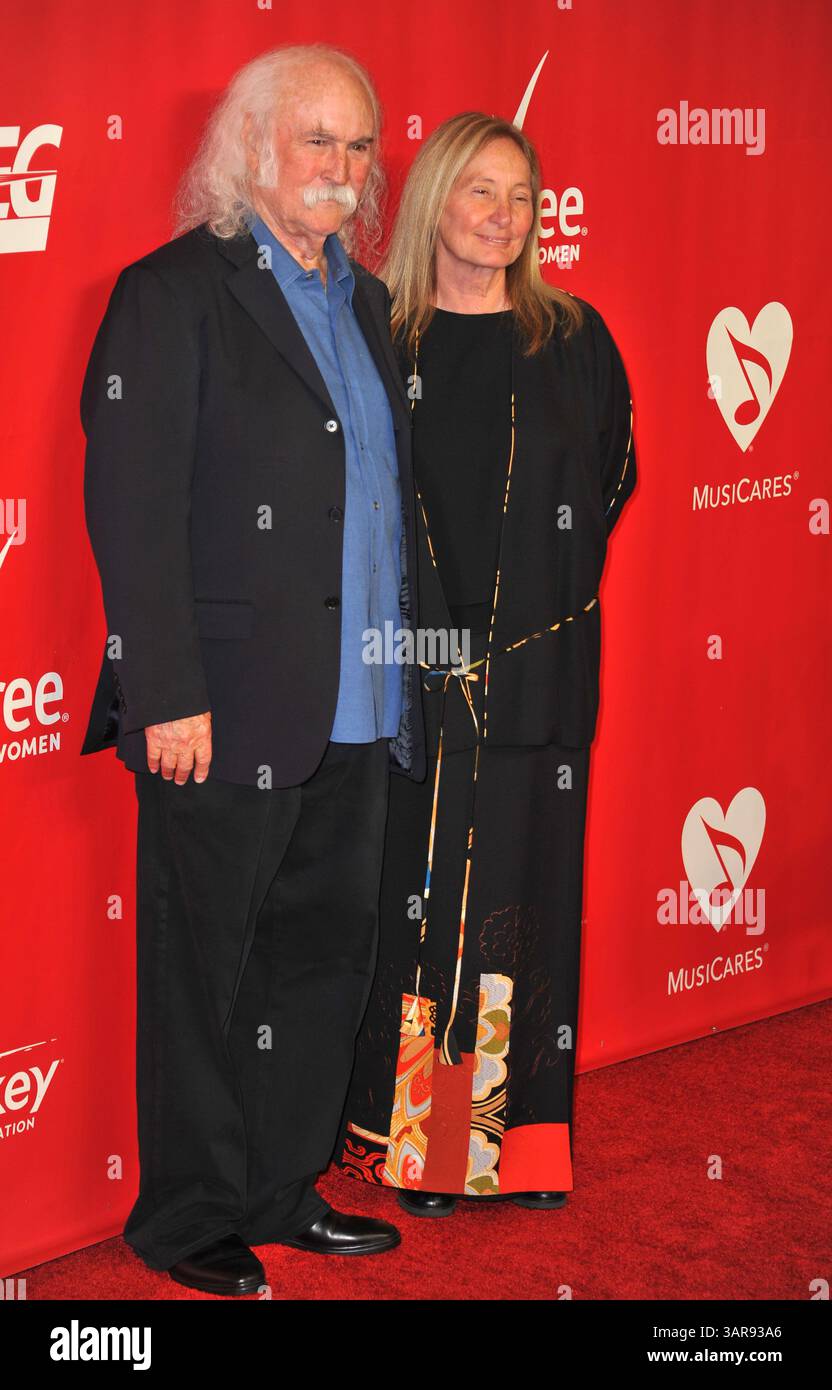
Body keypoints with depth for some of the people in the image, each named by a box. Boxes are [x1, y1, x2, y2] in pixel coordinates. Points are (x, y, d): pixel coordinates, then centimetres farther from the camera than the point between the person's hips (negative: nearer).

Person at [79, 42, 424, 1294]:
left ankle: (284, 1191, 31)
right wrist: (167, 697, -18)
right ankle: (189, 1217, 21)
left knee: (326, 958, 15)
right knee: (204, 971, 6)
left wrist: (406, 679, 12)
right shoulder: (174, 294, -8)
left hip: (355, 719, 7)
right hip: (228, 715, -7)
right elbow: (132, 511, -13)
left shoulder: (366, 302, 14)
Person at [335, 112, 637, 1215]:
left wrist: (553, 597, 2)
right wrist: (417, 634, -5)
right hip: (411, 673, -1)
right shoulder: (380, 339, 2)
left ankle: (522, 1130, 16)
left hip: (540, 670, 1)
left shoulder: (573, 339, 5)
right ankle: (411, 1138, 10)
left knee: (528, 885, 5)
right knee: (417, 893, 2)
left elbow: (612, 477, 12)